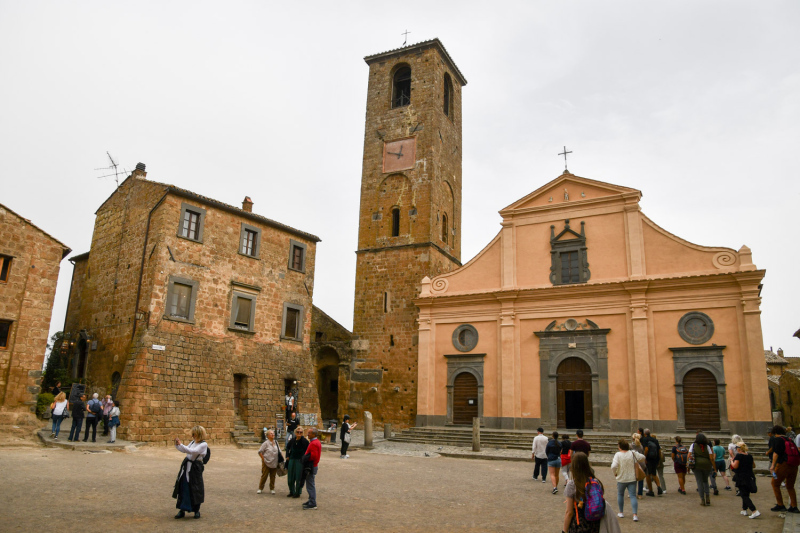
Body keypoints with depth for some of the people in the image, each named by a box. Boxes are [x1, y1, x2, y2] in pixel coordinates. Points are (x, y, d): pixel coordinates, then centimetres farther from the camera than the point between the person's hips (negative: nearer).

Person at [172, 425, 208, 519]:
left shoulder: (203, 445, -14)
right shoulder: (193, 442, 9)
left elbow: (192, 451, -25)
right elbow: (184, 450, 17)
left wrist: (180, 444, -27)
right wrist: (177, 445, 2)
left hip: (195, 468, -7)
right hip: (186, 466, 7)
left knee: (195, 490, 1)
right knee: (183, 488, 8)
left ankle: (197, 511, 18)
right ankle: (182, 510, 19)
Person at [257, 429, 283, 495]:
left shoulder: (276, 442, 8)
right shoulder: (266, 443, -9)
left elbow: (279, 452, 15)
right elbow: (260, 452, -9)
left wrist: (281, 458, 6)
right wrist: (263, 459, -11)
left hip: (274, 463, 5)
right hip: (267, 463, -4)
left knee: (273, 477, 10)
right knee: (264, 476, 2)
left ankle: (272, 489, 20)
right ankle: (260, 488, 16)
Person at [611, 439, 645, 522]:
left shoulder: (618, 455, -14)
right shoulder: (633, 453, -7)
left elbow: (613, 466, -23)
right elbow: (642, 458, 1)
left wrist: (614, 473, -4)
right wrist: (640, 463, 22)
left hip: (621, 479, -1)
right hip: (632, 479, 1)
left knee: (620, 494, 18)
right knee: (633, 496, 2)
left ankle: (620, 512, 26)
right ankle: (635, 514, -9)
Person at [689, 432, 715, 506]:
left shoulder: (693, 445, 2)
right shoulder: (707, 446, 4)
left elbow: (689, 456, -3)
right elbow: (711, 458, -3)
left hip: (696, 465, -2)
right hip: (706, 465, 2)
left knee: (699, 482, 4)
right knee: (705, 481, 20)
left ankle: (702, 500, 3)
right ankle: (707, 496, 3)